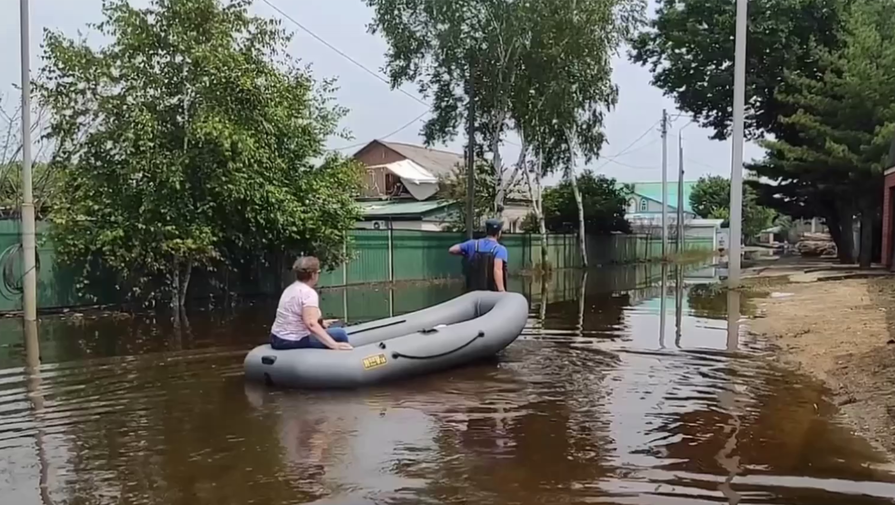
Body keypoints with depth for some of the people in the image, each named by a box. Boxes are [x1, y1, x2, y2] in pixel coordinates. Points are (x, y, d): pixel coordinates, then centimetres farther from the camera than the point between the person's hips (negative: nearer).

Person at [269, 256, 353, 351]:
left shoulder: (291, 288, 13)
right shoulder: (308, 293, -16)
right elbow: (311, 324, -31)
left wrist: (321, 322, 36)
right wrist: (334, 345, -34)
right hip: (292, 342, -10)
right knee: (340, 334, -8)